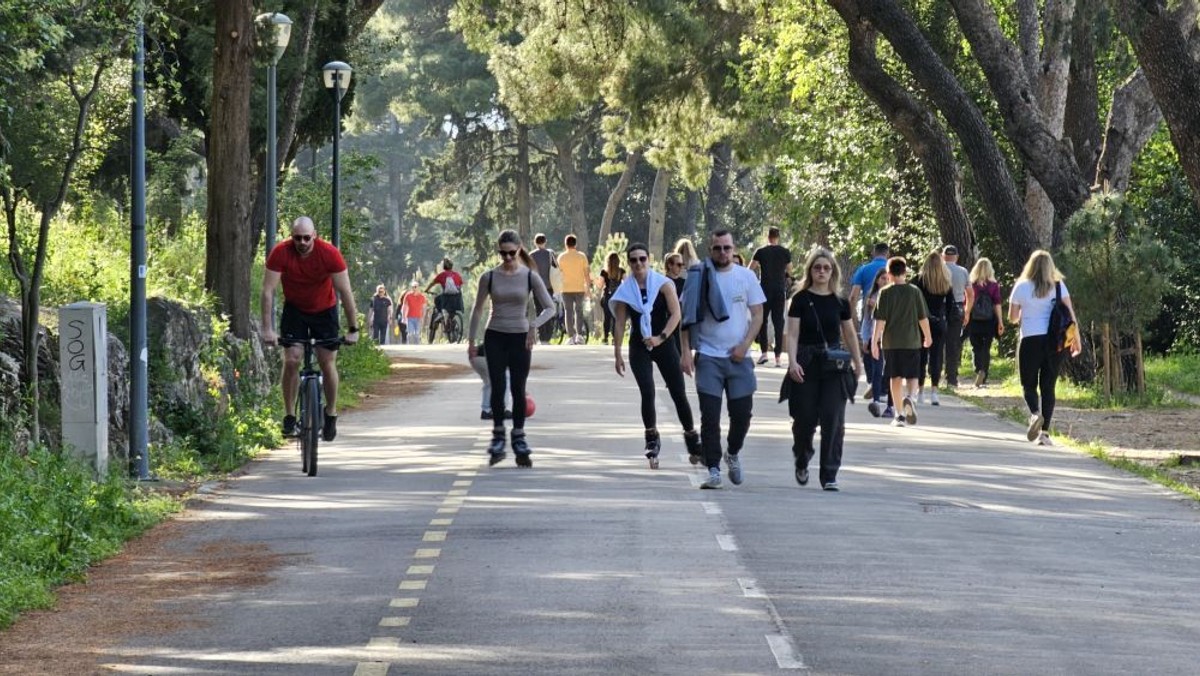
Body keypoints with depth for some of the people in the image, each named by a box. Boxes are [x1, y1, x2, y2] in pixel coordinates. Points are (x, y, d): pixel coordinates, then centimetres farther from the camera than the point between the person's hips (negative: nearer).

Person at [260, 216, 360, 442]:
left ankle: (331, 415, 14)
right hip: (294, 310, 0)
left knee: (328, 362, -4)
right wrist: (267, 328, -28)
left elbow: (345, 291, -21)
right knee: (291, 360, -13)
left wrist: (353, 329, -22)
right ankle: (289, 417, -4)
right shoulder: (280, 253, -25)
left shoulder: (329, 253, -26)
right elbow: (268, 290, -23)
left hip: (324, 311, 0)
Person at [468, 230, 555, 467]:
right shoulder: (489, 277, -1)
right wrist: (471, 341, 6)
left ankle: (519, 443, 9)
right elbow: (478, 310, 8)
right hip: (495, 337, 0)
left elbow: (550, 308, -4)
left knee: (518, 389, 1)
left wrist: (534, 325, -22)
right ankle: (498, 438, 6)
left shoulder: (529, 277, -4)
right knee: (497, 387, -5)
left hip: (520, 338, 0)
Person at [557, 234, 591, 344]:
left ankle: (572, 336, 2)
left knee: (568, 312, 5)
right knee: (579, 311, 11)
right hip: (580, 288, 1)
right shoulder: (582, 256, -3)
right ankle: (579, 334, -2)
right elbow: (586, 273, -3)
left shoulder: (561, 257, -2)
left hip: (566, 289, 0)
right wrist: (588, 286, 6)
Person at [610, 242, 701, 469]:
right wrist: (617, 354, 0)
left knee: (679, 393, 2)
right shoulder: (625, 290, 1)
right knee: (647, 393, -13)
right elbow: (619, 323, 3)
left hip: (664, 345, -1)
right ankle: (652, 440, 0)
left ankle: (692, 439, 15)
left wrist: (661, 337, -22)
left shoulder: (663, 284, -4)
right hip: (639, 347, 1)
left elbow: (676, 313, -11)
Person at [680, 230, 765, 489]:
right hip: (708, 357, -1)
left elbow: (757, 314, 5)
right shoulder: (699, 277, 0)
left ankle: (733, 454, 32)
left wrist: (745, 345, -8)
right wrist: (686, 351, -7)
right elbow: (688, 316, 2)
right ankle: (713, 470, -1)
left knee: (742, 413, 5)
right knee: (710, 417, -5)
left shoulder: (746, 276, 3)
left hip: (738, 357, 1)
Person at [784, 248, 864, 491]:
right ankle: (801, 462, 32)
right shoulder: (801, 299, 0)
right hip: (807, 364, -2)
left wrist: (857, 363, 13)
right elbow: (792, 334, -5)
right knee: (805, 419, 3)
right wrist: (792, 362, -17)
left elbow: (849, 335, 16)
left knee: (833, 420, -6)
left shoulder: (840, 302, 7)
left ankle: (830, 475, -1)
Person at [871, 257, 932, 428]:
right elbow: (923, 317, 4)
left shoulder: (885, 292, -3)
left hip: (891, 342, 0)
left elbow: (881, 319, -8)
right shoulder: (915, 291, 1)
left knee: (895, 377, 8)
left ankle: (899, 415, 10)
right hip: (911, 341, 0)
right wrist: (928, 336, 19)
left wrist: (875, 340, -6)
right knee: (912, 375, 6)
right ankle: (910, 397, -26)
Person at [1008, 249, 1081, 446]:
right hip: (1055, 341, 2)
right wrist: (1075, 339, 5)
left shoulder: (1022, 287, -1)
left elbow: (1012, 317, 6)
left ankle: (1035, 413, -23)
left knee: (1029, 385, 9)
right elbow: (1070, 314, -1)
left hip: (1031, 341, -2)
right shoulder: (1059, 286, 3)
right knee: (1048, 386, 8)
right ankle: (1045, 432, 1)